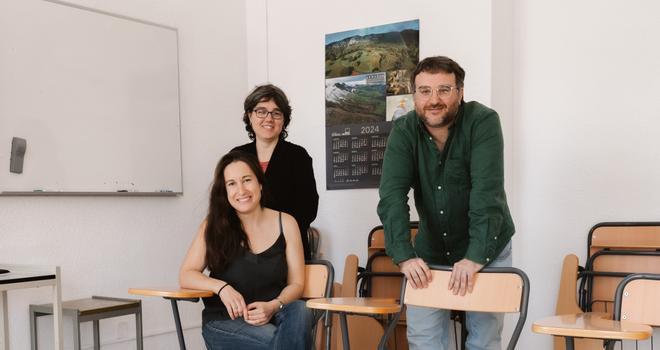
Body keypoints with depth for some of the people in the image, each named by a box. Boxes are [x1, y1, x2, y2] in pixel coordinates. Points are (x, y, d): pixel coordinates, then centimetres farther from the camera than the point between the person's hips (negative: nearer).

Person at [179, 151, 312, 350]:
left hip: (272, 317, 3)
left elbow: (296, 283, 2)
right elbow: (186, 275, -2)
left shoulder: (285, 223, 2)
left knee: (299, 310, -32)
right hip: (224, 322, -2)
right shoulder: (214, 226, -1)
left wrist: (273, 306, -19)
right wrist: (221, 287, -22)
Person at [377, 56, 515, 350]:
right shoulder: (403, 131, -10)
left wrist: (475, 257, -34)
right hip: (430, 250, 3)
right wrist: (404, 256, -30)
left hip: (485, 249, -2)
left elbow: (487, 192, -26)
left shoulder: (483, 122, -18)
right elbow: (392, 195, -19)